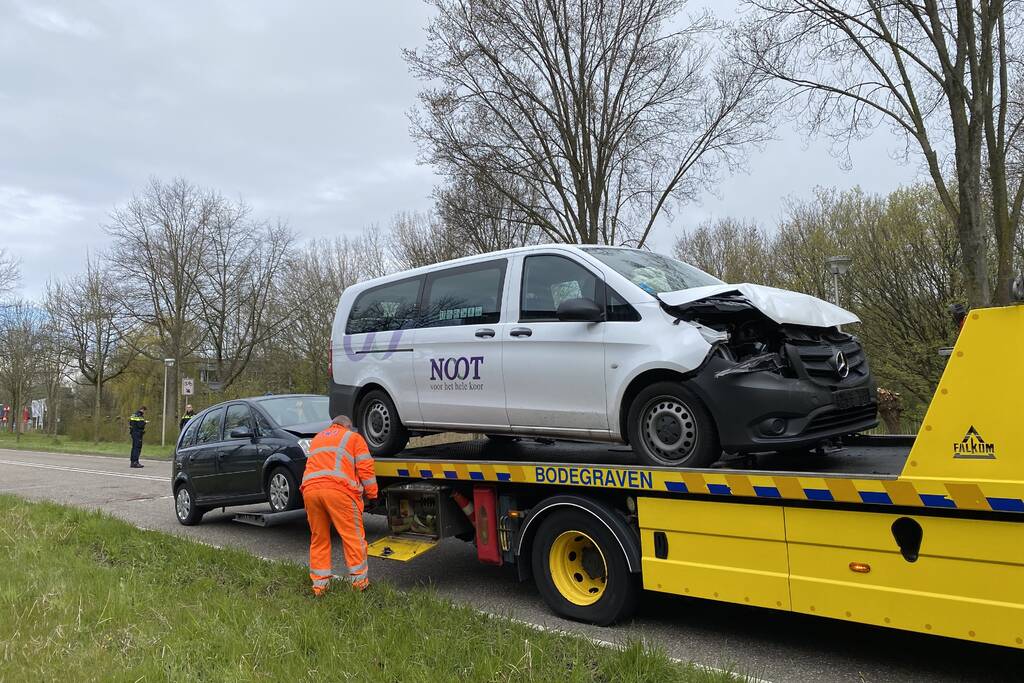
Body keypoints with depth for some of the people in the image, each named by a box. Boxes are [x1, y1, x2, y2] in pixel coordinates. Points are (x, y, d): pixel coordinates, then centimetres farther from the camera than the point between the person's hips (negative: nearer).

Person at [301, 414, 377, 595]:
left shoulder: (316, 439, 33)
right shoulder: (353, 437, 17)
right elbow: (365, 468, 8)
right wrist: (371, 494, 13)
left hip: (310, 489, 5)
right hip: (338, 489, -5)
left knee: (318, 539, 14)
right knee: (353, 536, 3)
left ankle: (319, 584, 16)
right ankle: (359, 581, 6)